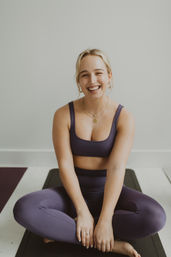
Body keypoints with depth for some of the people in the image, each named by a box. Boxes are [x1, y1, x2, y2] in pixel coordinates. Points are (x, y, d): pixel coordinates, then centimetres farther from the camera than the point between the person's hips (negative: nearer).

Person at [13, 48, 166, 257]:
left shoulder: (124, 118, -9)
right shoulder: (63, 115, -7)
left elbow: (116, 168, -18)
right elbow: (65, 165, -12)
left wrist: (105, 219, -25)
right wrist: (82, 211, -20)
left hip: (109, 192, 0)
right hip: (74, 191, 1)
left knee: (156, 217, -28)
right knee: (23, 209, -26)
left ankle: (64, 230, -17)